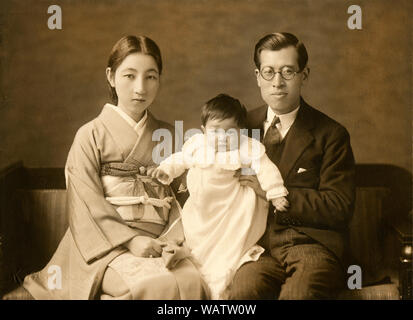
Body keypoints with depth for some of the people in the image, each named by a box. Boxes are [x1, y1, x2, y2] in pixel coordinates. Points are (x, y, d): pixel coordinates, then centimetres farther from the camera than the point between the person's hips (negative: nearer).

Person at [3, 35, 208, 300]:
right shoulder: (91, 136, 0)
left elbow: (179, 195, 8)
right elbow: (87, 204, -6)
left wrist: (173, 239, -8)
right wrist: (130, 240, -16)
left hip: (158, 240, 4)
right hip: (109, 243, -3)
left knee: (191, 279, -25)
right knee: (154, 284, -30)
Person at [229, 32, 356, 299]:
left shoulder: (330, 134, 6)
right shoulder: (243, 125, 16)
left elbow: (340, 208, -2)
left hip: (311, 242, -1)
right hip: (258, 244, 2)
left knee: (298, 293, -34)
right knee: (244, 290, -32)